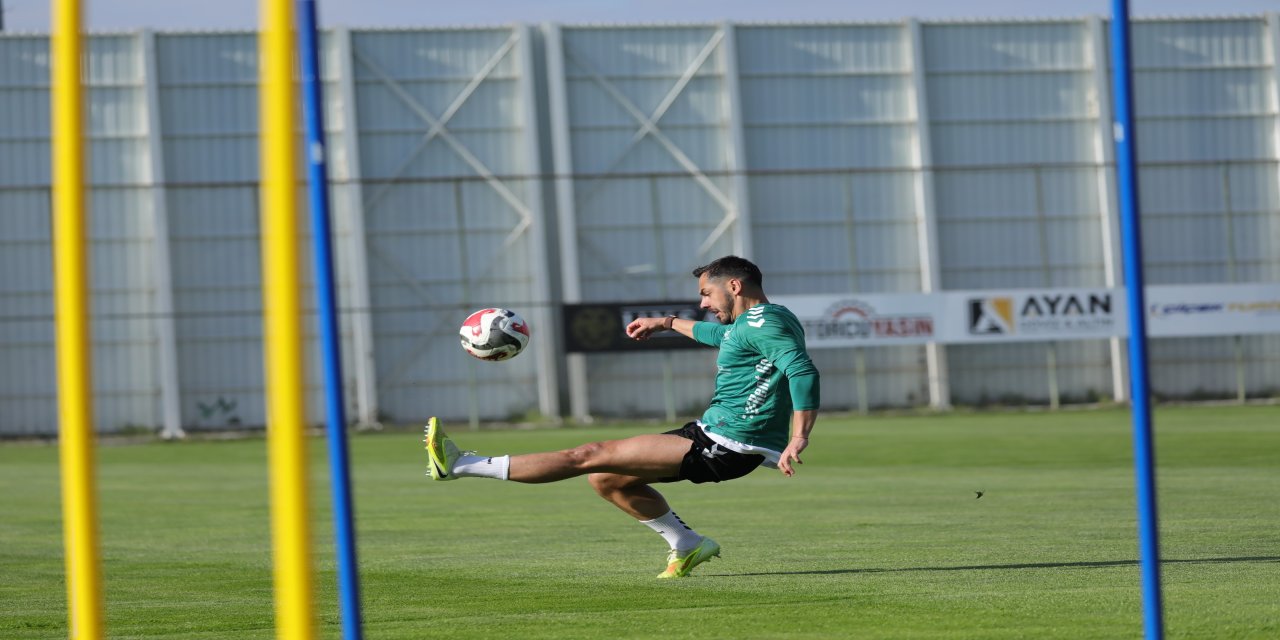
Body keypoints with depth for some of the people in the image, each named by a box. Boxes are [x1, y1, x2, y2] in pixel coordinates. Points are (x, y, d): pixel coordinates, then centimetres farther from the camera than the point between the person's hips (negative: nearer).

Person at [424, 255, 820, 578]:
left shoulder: (763, 322, -15)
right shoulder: (756, 322, 18)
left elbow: (803, 371, -29)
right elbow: (721, 334, 43)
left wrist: (798, 439, -37)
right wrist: (667, 324, 52)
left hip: (724, 446, -10)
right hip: (712, 437, 10)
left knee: (591, 456, -10)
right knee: (606, 479, 20)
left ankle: (459, 465, -10)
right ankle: (687, 546, 25)